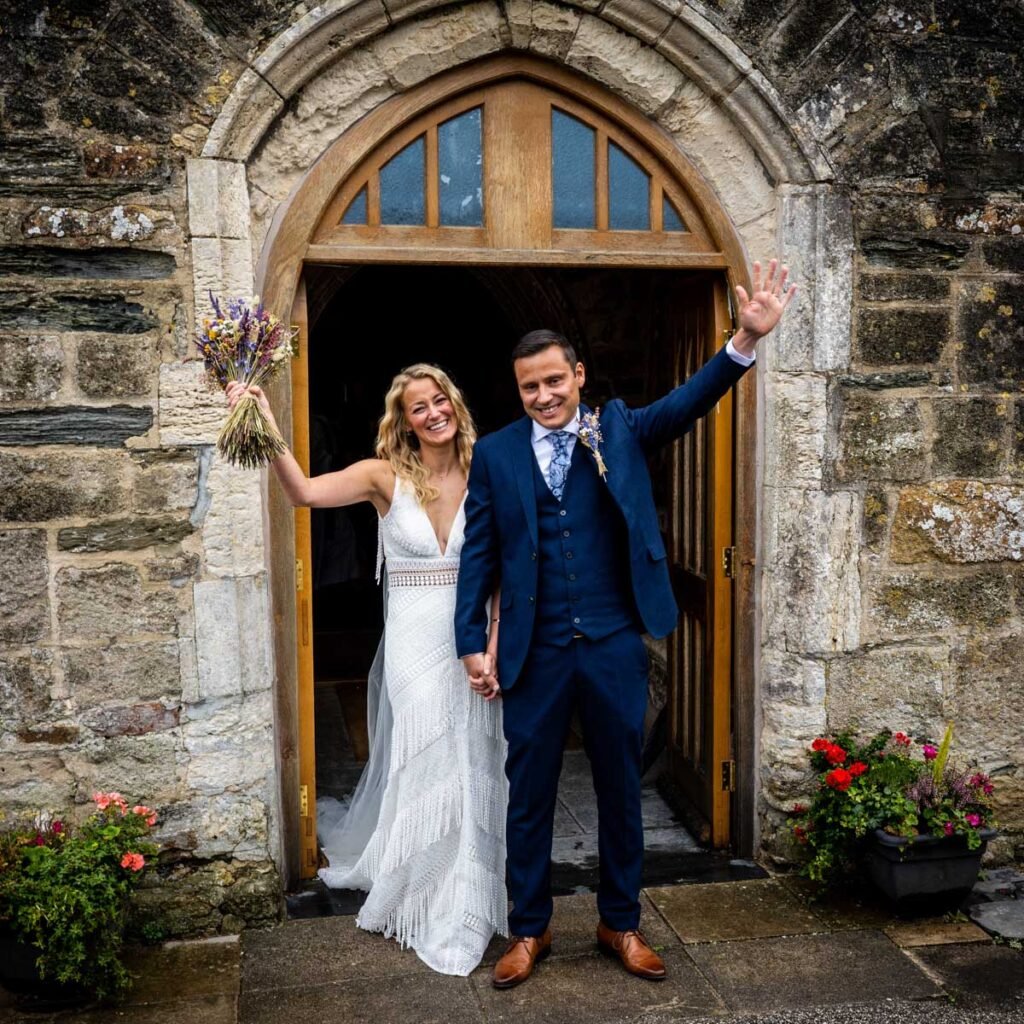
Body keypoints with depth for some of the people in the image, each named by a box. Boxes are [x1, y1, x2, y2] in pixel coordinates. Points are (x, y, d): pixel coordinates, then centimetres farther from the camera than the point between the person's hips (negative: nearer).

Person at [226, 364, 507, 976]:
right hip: (414, 642, -2)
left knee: (470, 770, 10)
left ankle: (465, 897, 34)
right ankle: (437, 914, 24)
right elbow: (306, 492, -19)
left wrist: (496, 645, -9)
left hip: (474, 642, 2)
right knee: (425, 768, 4)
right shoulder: (387, 477, -4)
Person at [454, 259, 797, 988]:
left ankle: (621, 924, 31)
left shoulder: (619, 431, 3)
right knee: (530, 793, 11)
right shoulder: (496, 453, 2)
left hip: (616, 646, 0)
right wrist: (472, 644, -1)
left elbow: (688, 402, -13)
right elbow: (478, 554, 2)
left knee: (621, 789, 13)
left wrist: (747, 340, -28)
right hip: (535, 651, 0)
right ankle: (531, 930, 29)